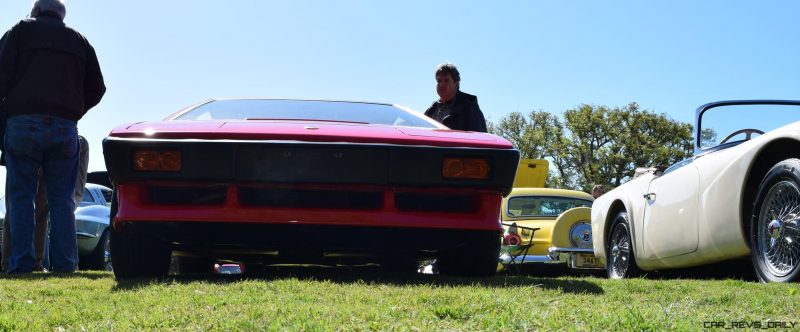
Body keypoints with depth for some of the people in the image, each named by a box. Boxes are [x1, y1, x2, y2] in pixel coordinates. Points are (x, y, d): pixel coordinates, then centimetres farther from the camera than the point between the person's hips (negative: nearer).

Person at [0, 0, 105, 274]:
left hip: (23, 123, -2)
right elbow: (96, 88, 17)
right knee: (61, 198, 5)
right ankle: (65, 262, -1)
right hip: (64, 127, 3)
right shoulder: (79, 41, 21)